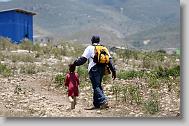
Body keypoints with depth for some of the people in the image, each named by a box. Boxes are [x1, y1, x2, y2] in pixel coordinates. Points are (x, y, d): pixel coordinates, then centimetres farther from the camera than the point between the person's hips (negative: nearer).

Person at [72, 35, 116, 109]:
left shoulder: (90, 48, 3)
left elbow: (83, 59, -5)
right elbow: (109, 60, 12)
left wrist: (75, 63, 1)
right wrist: (113, 71, 11)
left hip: (94, 69, -6)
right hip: (102, 69, 6)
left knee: (96, 86, -7)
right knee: (98, 86, 14)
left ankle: (103, 101, -22)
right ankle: (97, 104, 15)